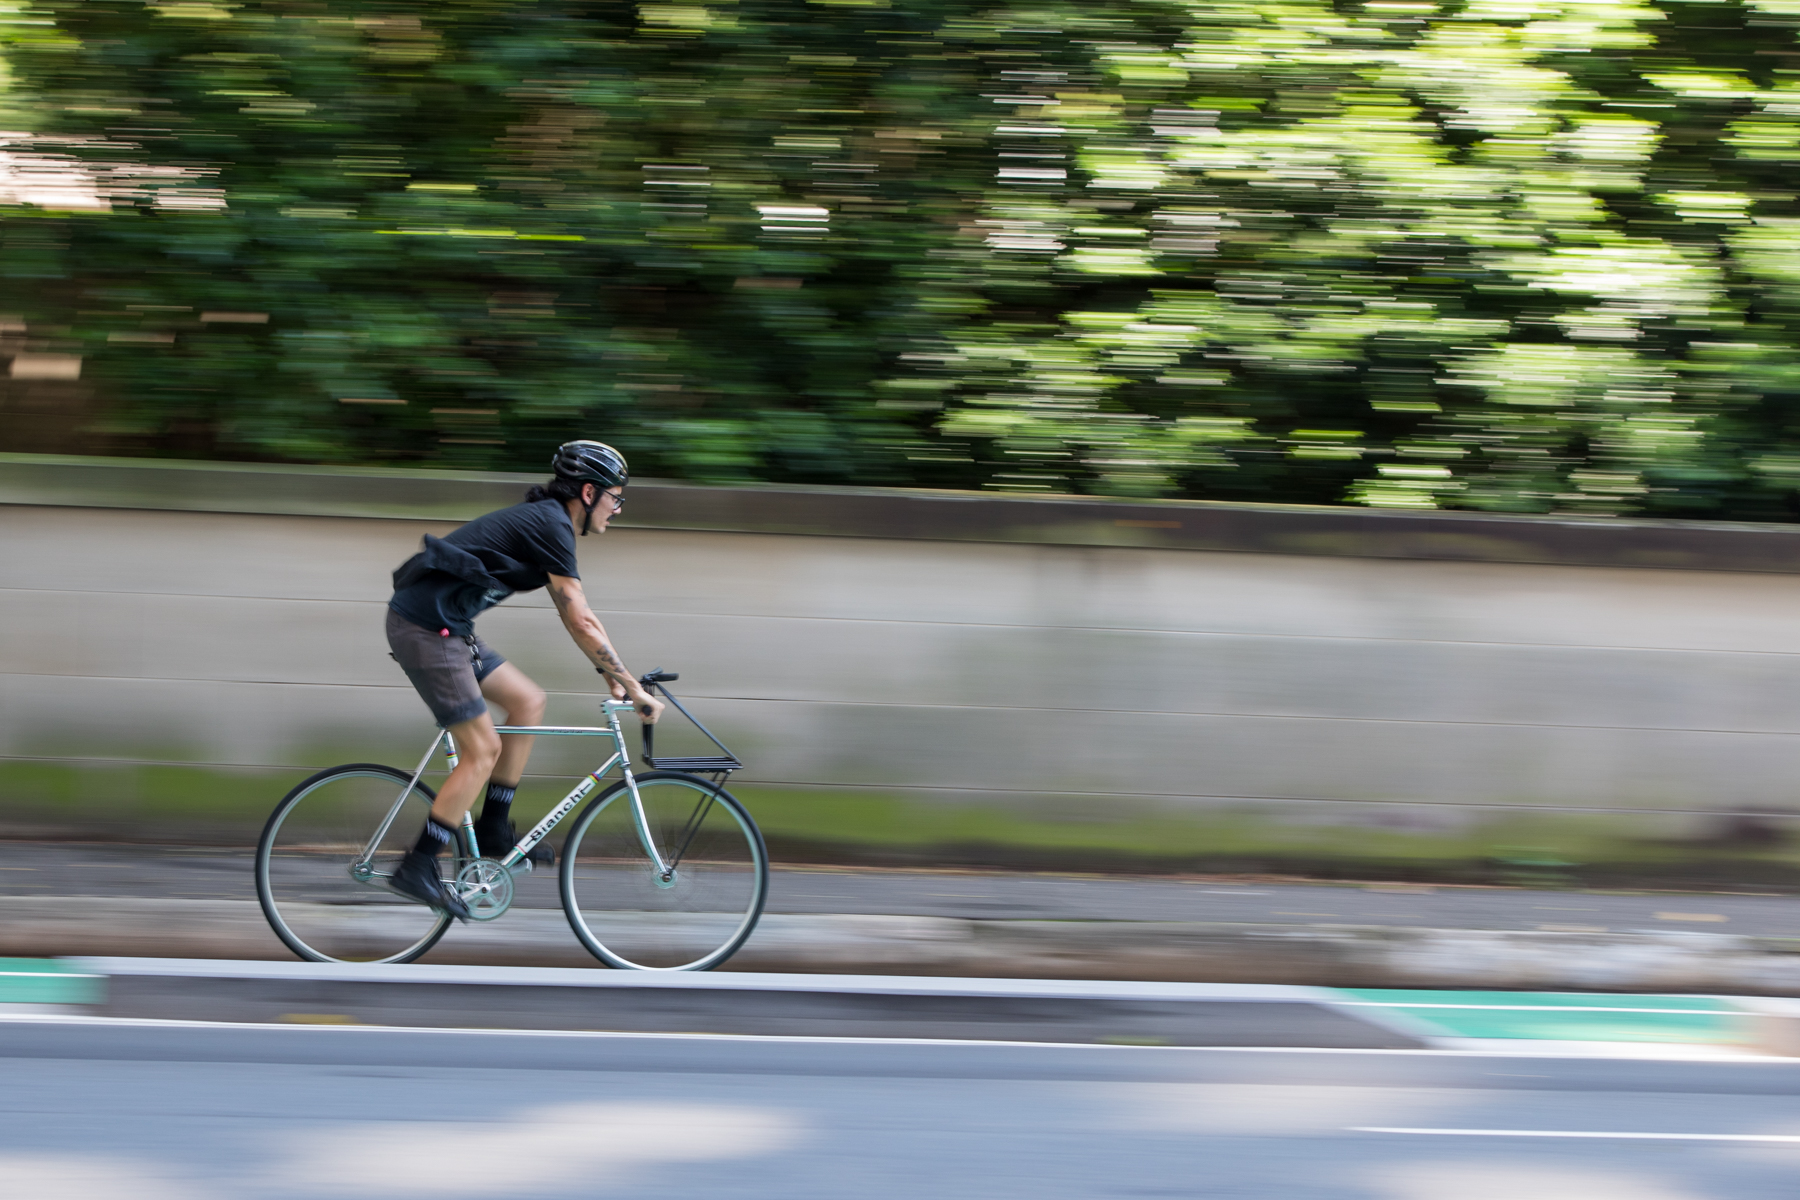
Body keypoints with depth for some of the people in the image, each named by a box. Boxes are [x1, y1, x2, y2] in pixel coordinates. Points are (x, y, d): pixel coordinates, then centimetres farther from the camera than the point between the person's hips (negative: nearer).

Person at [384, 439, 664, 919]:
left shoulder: (545, 522, 16)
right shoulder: (550, 527, -14)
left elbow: (576, 616, 23)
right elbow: (581, 624, -17)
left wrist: (613, 674, 19)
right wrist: (633, 687, -12)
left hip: (446, 628, 10)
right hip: (426, 630, -10)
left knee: (528, 701, 11)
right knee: (482, 750, -6)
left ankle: (494, 829, 16)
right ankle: (417, 868, -3)